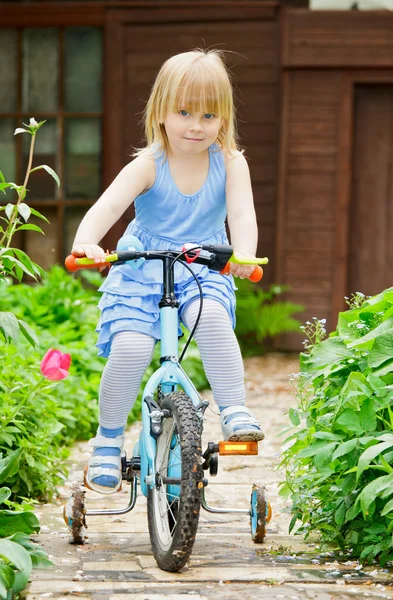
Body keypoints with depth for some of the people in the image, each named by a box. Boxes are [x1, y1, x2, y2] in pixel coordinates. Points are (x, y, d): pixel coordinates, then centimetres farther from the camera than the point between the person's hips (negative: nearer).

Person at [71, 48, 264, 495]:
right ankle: (108, 441, -3)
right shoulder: (148, 166, -12)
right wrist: (86, 242, -46)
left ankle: (234, 412, -22)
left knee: (212, 317, -33)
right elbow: (107, 207, -25)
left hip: (204, 271, 1)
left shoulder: (230, 163, -6)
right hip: (140, 272, -1)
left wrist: (244, 254, -41)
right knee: (130, 345, -22)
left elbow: (242, 214, -19)